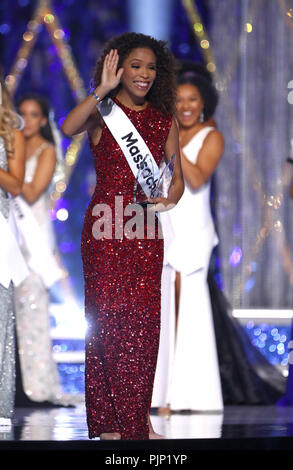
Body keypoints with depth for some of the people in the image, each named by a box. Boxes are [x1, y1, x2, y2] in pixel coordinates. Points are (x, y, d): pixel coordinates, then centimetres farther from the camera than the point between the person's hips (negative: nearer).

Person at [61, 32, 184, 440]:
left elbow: (178, 176, 12)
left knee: (144, 321, 2)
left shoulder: (164, 120, 11)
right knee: (108, 318, -3)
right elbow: (68, 128, -22)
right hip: (105, 229, -3)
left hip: (146, 230, 3)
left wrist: (170, 198, -9)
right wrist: (102, 91, -28)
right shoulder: (101, 114, 0)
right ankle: (108, 422, 4)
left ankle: (138, 418, 14)